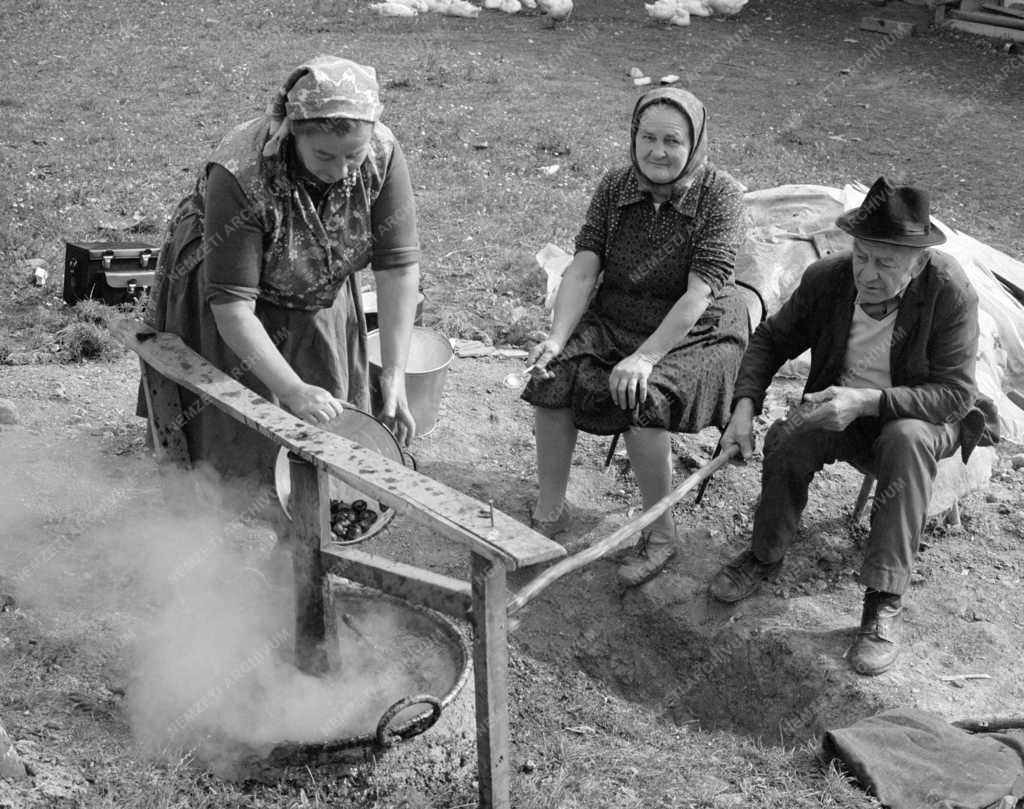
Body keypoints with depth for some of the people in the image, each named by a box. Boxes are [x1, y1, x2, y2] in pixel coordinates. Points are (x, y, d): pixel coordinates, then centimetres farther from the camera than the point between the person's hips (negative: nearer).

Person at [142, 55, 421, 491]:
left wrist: (394, 375, -28)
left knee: (329, 422, 6)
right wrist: (292, 390, -40)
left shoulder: (382, 153, -26)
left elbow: (398, 267, -23)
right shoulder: (239, 174, -37)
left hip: (319, 300, 4)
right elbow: (232, 307, -35)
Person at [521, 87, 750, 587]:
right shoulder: (615, 187, 0)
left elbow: (699, 294, -22)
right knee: (552, 375, -20)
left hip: (696, 335, -4)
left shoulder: (720, 196, -14)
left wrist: (646, 357, -30)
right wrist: (557, 338, -22)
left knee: (643, 399, -31)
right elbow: (583, 269, -7)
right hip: (614, 321, 5)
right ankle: (550, 509, -3)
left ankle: (661, 533, -10)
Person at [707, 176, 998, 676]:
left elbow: (956, 393, -24)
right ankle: (765, 556, -1)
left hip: (920, 419, -2)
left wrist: (868, 401, -38)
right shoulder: (827, 278, -13)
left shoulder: (950, 293, -22)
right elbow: (771, 339, 1)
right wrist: (745, 406, -16)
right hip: (841, 416, 3)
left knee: (907, 440, -37)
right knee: (788, 438, -28)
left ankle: (884, 604, -30)